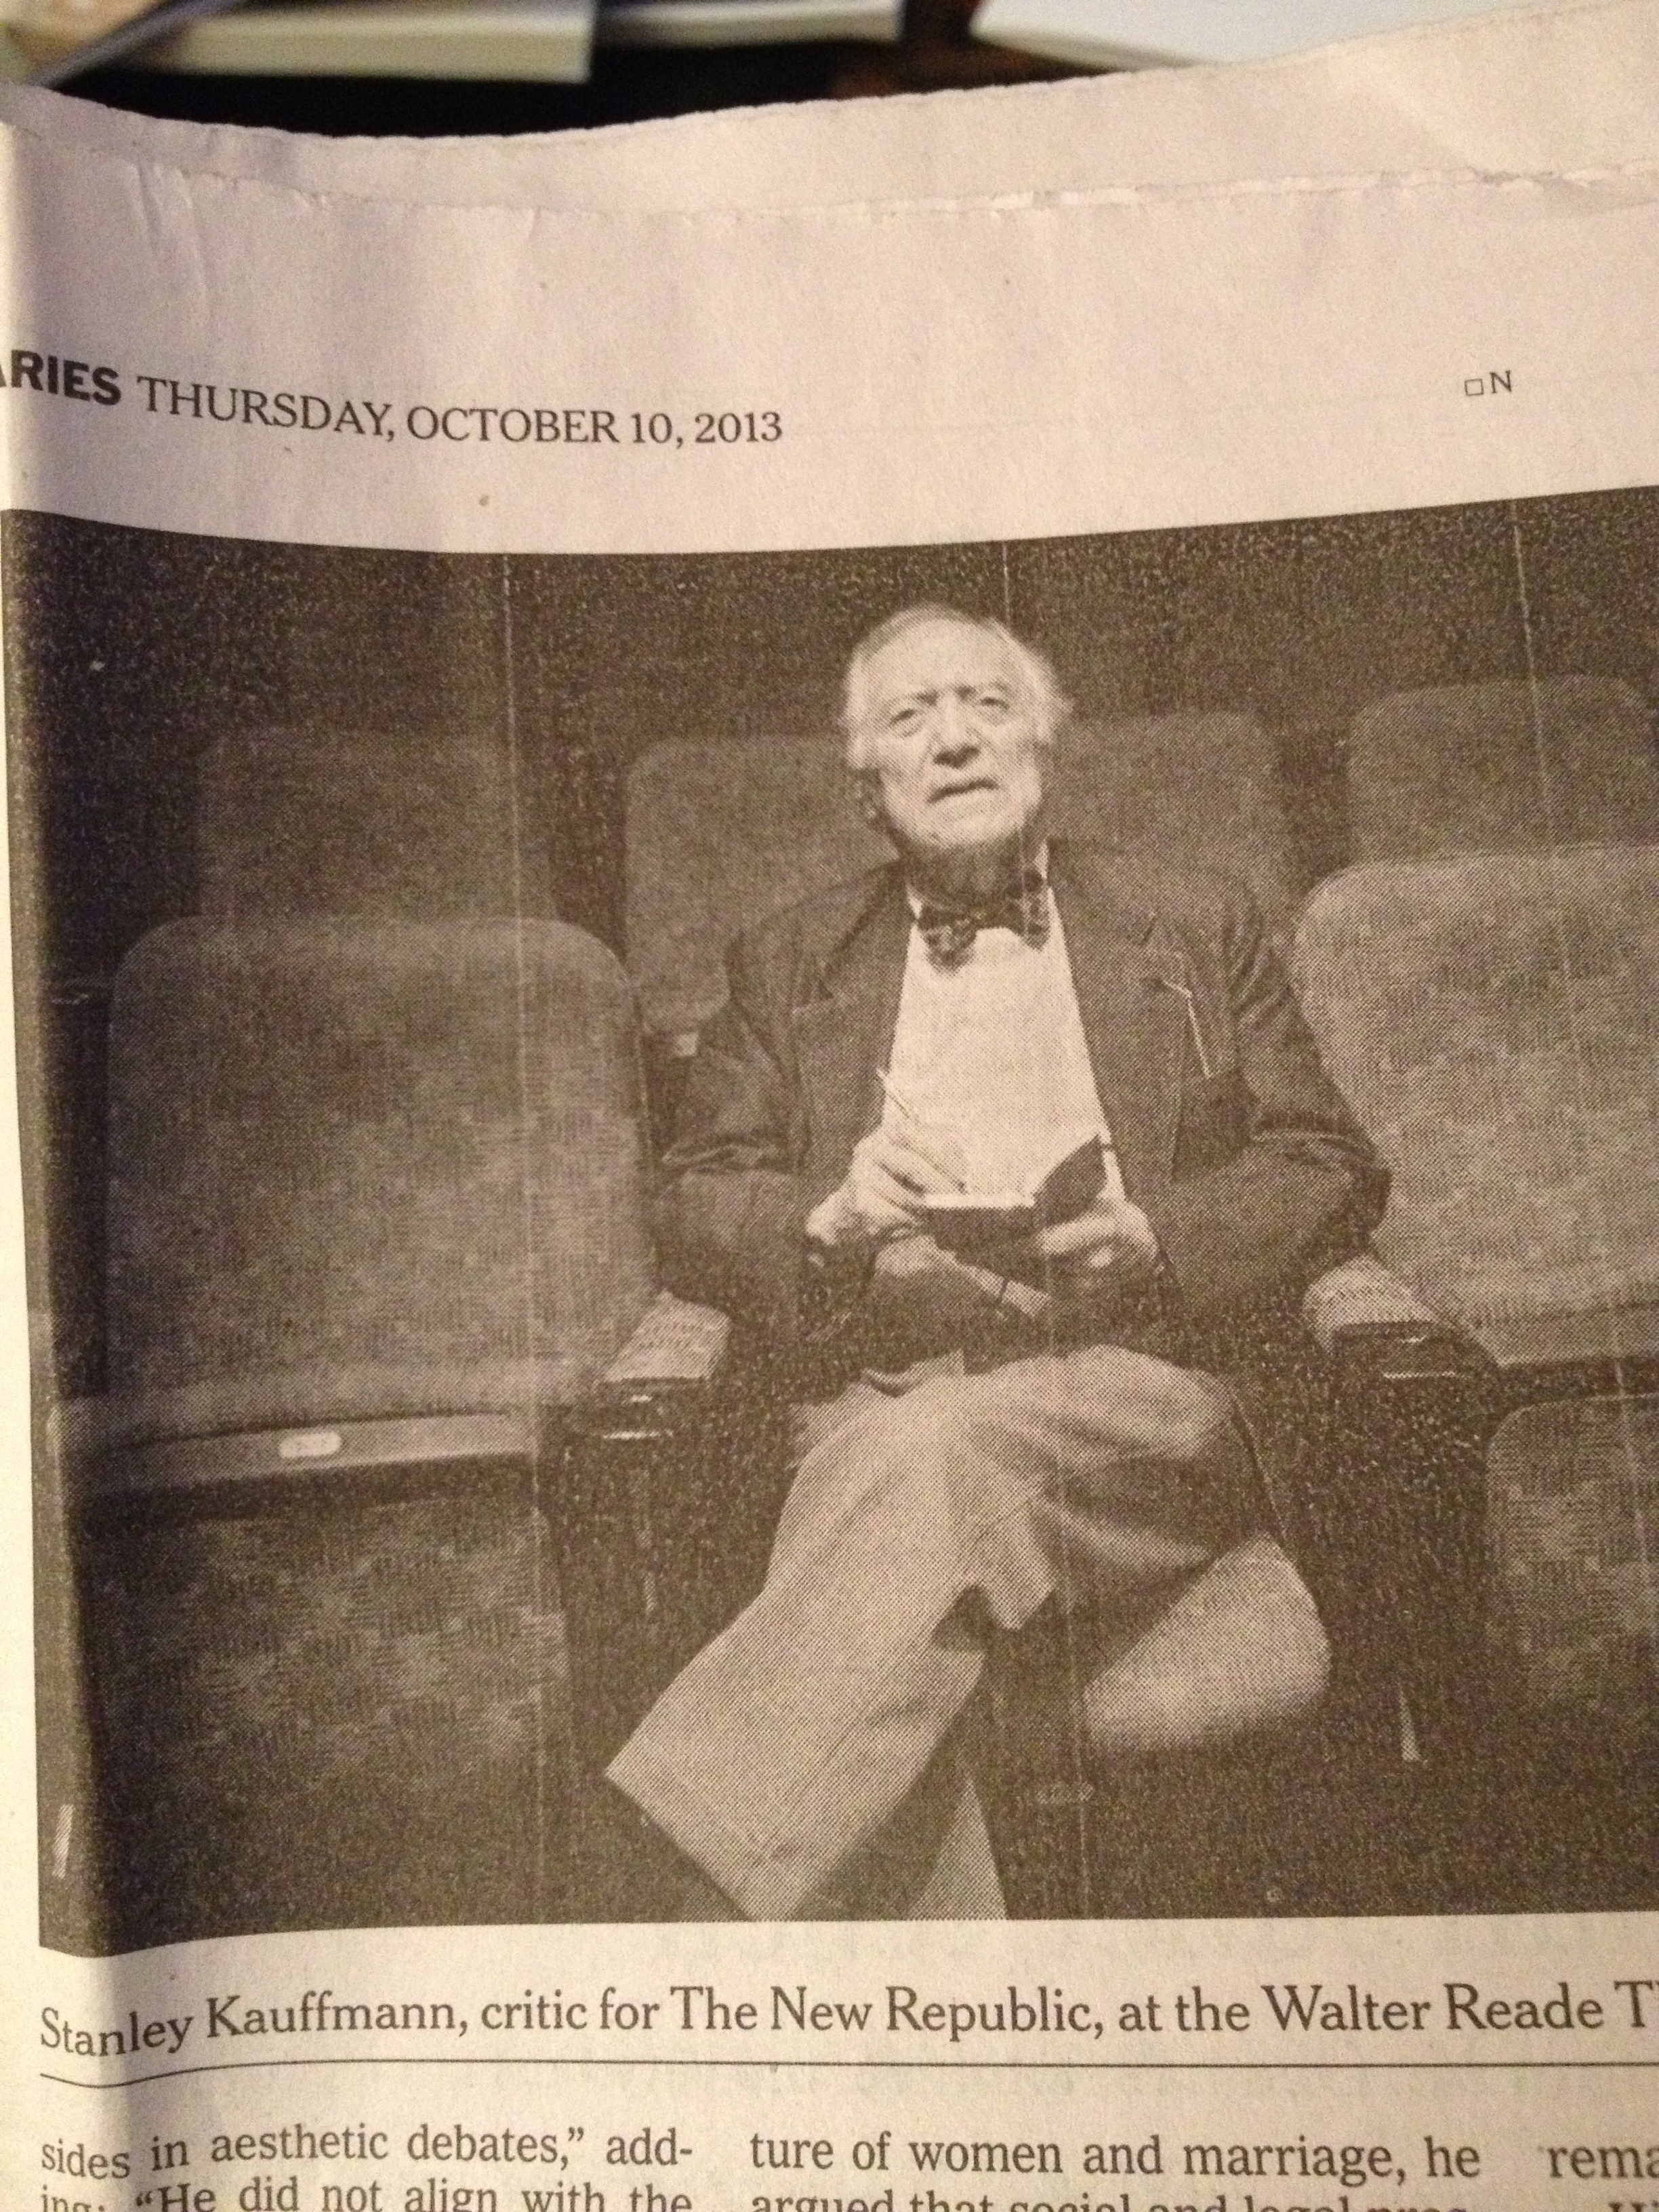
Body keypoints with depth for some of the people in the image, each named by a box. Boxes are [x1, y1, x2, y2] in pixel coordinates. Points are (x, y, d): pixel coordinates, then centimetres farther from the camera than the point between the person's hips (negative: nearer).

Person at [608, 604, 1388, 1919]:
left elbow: (1332, 1174, 12)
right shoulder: (788, 968, 21)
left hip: (1143, 1385, -1)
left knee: (942, 1447, -35)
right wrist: (832, 1216, -11)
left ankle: (729, 1891, -32)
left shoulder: (1199, 932, 19)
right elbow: (695, 1214, 13)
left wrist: (1153, 1241, -9)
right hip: (881, 1398, 1)